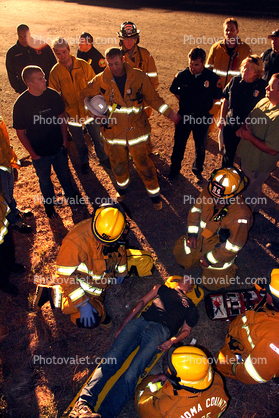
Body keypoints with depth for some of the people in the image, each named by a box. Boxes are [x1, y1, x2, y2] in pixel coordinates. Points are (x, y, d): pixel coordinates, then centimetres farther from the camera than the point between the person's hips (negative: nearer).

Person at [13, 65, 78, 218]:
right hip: (40, 154, -2)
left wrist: (64, 140, 2)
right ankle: (49, 203, 45)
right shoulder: (21, 104, -19)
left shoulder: (52, 95, -10)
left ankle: (71, 194, 51)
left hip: (58, 148, 2)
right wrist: (33, 154, -9)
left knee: (64, 174, 23)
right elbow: (21, 132, -11)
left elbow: (62, 117, 4)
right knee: (45, 180, 19)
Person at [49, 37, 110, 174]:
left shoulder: (83, 65, -7)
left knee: (97, 137, 15)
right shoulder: (54, 73, -8)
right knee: (79, 141, 17)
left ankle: (103, 158, 41)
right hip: (71, 114, 0)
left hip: (89, 110, 0)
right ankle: (84, 162, 42)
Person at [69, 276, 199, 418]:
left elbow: (186, 330, 18)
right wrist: (123, 326, 11)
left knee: (132, 372, -24)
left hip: (160, 330, -2)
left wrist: (172, 341, -5)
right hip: (140, 321, 2)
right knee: (112, 357, -21)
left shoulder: (190, 306, 29)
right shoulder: (162, 288, 32)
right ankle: (84, 402, -27)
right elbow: (141, 302, 23)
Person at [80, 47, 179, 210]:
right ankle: (123, 187, 49)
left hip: (136, 130, -1)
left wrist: (168, 111, -10)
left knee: (144, 163, 5)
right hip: (113, 132, 2)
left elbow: (152, 98, 1)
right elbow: (86, 95, 11)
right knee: (118, 164, 19)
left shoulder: (139, 77, -7)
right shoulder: (101, 80, -5)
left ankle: (155, 193, 26)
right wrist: (95, 110, -8)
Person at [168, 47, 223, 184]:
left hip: (202, 118, 0)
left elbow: (216, 96, 2)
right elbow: (174, 91, 9)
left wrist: (205, 106, -1)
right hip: (184, 116, 1)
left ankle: (198, 171, 34)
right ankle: (175, 169, 34)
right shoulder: (182, 75, -10)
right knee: (179, 144, 13)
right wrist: (184, 102, 5)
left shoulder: (212, 77, -12)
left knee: (200, 147, 13)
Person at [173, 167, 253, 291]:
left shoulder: (240, 216, -36)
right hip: (199, 238, 5)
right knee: (181, 258, 12)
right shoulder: (208, 192, -21)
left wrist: (210, 259, -16)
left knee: (211, 283, 7)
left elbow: (233, 246, -25)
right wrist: (192, 233, -9)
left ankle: (230, 267, 32)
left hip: (219, 249, -5)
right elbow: (196, 209, -2)